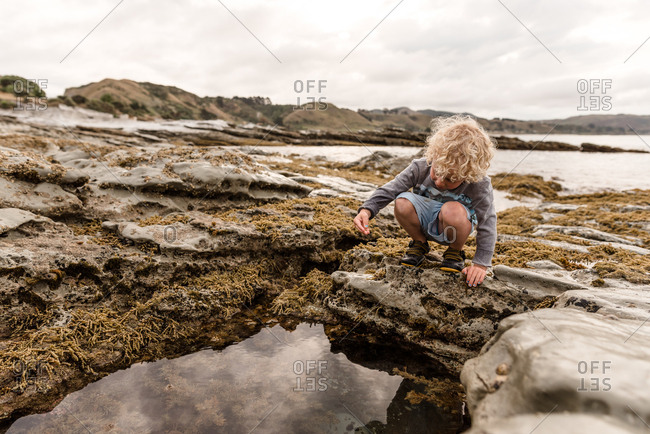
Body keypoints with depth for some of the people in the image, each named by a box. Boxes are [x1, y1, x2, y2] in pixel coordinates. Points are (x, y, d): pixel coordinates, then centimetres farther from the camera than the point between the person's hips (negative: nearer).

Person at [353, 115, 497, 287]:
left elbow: (487, 223, -18)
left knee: (452, 210, -38)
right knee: (402, 203, -30)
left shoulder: (480, 186, -26)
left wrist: (481, 264, -19)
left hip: (455, 226, -2)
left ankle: (455, 251, -5)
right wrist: (367, 210, -32)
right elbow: (390, 189, -17)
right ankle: (419, 243, 1)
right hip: (426, 221, 2)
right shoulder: (421, 167, -22)